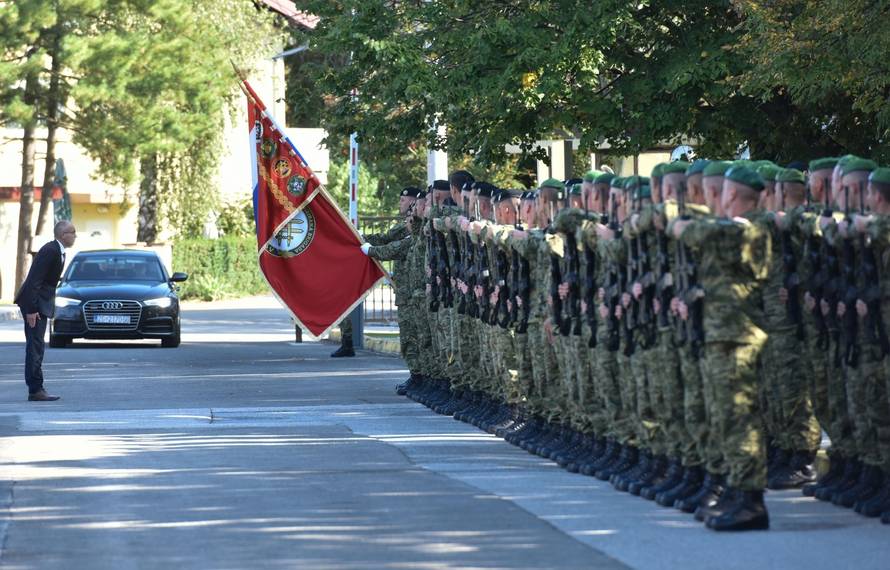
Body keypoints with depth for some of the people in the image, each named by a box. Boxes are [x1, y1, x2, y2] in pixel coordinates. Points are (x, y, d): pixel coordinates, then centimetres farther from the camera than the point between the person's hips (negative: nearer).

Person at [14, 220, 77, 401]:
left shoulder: (58, 251, 12)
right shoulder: (50, 251, -19)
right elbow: (34, 281, -23)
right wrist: (31, 309, -25)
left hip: (41, 302, 10)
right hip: (33, 301, -10)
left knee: (37, 346, 12)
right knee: (35, 345, -10)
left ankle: (36, 390, 15)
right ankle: (35, 390, -11)